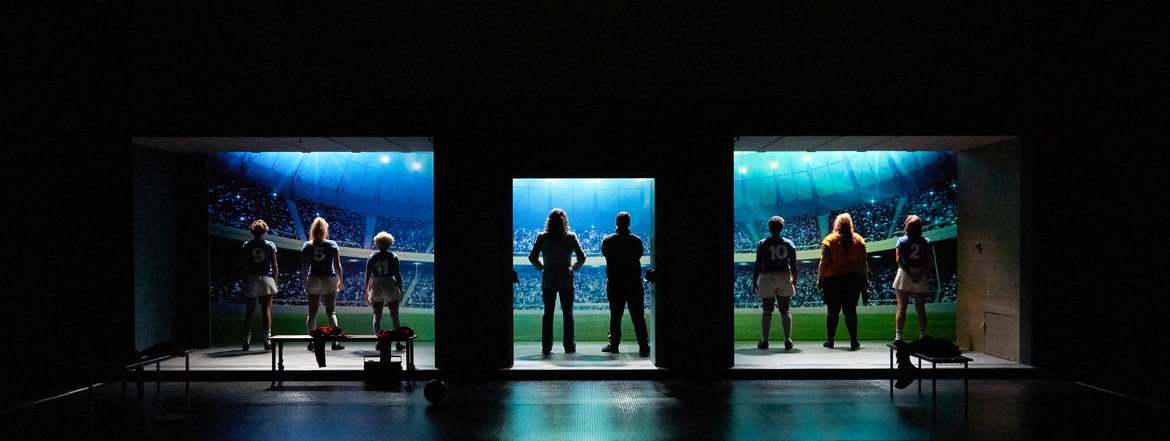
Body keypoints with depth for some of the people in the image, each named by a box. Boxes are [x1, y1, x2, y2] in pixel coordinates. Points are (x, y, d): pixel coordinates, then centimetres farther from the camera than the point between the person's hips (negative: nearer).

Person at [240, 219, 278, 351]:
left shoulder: (246, 246, 2)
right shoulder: (270, 245, 0)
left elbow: (244, 266, 0)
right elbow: (275, 267, 0)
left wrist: (245, 281, 6)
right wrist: (275, 282, 8)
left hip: (251, 279, 1)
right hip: (266, 279, -1)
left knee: (249, 311, 6)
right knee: (266, 310, 1)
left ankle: (247, 341, 6)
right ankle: (267, 339, -4)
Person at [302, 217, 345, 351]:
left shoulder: (306, 246, 2)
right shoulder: (332, 245, -2)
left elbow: (304, 268, 4)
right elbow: (338, 266, -1)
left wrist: (306, 281, 18)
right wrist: (340, 281, 10)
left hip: (313, 280, 1)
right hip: (329, 280, -1)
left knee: (312, 313, 8)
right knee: (331, 313, 3)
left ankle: (311, 341, 6)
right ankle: (335, 341, -2)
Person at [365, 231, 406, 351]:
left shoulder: (372, 258, 2)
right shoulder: (393, 257, -2)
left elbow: (367, 277, 2)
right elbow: (397, 275, -5)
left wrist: (366, 292, 10)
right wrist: (400, 291, 3)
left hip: (376, 288, 1)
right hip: (390, 287, -1)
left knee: (377, 316, 8)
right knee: (394, 316, 6)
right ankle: (398, 342, 4)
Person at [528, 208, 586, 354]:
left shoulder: (542, 237, -2)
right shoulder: (571, 237, -4)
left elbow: (532, 257, -4)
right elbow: (581, 258, -7)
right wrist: (574, 268, 10)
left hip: (548, 281, 1)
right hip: (566, 280, -1)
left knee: (548, 313, 7)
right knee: (568, 313, 6)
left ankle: (546, 346, 6)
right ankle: (569, 346, 6)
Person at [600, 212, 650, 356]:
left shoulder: (607, 240, -5)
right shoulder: (636, 240, -5)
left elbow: (606, 255, 8)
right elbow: (638, 257, 6)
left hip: (614, 283, 0)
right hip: (634, 283, 0)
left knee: (615, 316, 9)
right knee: (638, 316, 3)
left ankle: (613, 344, 11)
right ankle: (643, 346, 0)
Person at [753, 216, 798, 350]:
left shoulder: (763, 244, -4)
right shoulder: (789, 244, 3)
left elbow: (757, 265, -5)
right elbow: (794, 266, 3)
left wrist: (754, 282, 2)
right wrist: (794, 281, 14)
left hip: (767, 279, -2)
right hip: (784, 278, 2)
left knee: (767, 311, 3)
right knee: (785, 310, 7)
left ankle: (764, 341, 3)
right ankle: (788, 340, 2)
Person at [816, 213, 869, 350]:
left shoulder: (829, 240, -5)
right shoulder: (858, 240, 1)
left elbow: (824, 262, -7)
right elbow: (863, 263, 2)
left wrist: (819, 279, 1)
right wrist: (865, 279, 9)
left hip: (832, 278, -1)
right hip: (853, 279, 1)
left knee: (833, 311, 6)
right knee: (851, 310, 6)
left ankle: (830, 340, 10)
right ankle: (854, 341, 5)